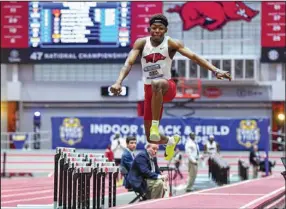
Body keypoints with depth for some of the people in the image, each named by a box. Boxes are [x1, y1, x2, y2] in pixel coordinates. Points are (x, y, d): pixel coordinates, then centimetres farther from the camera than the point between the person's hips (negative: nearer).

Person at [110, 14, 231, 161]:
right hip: (150, 90, 4)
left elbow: (193, 56, -16)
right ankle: (171, 141, 41)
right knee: (151, 138, 7)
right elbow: (129, 62, -13)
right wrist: (119, 82, -32)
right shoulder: (141, 43, -2)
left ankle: (155, 125, -33)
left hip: (167, 87, -4)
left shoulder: (171, 43, -8)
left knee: (157, 84, -43)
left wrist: (215, 71, -29)